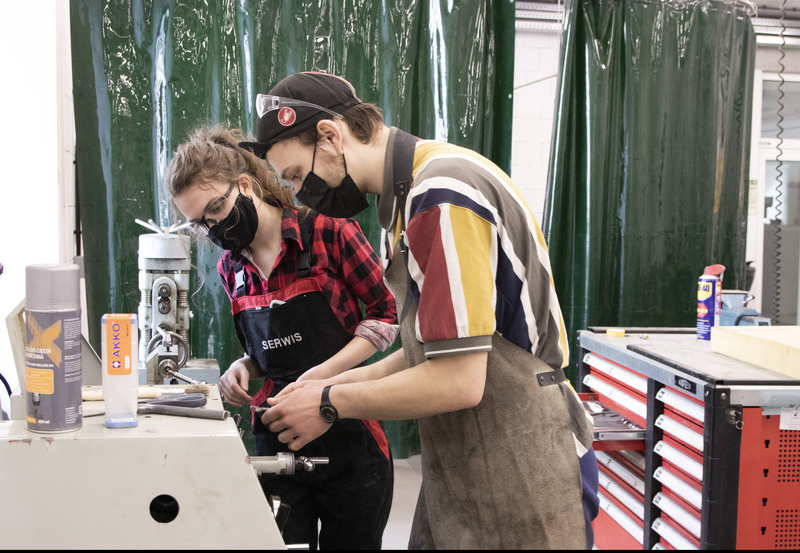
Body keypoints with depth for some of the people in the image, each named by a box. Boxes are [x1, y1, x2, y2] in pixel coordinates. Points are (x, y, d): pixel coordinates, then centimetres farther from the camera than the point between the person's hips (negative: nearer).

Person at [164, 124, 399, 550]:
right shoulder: (230, 268, 7)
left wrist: (325, 372, -16)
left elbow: (388, 312, -6)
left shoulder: (328, 232, -10)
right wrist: (244, 368, -4)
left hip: (349, 433, -4)